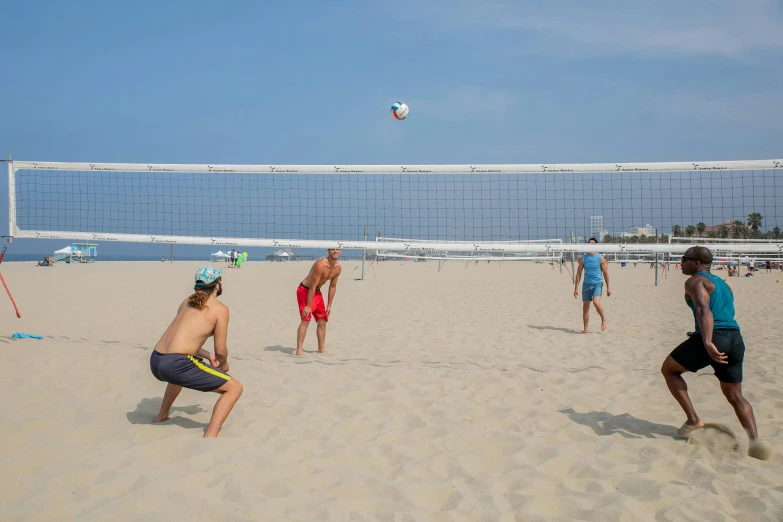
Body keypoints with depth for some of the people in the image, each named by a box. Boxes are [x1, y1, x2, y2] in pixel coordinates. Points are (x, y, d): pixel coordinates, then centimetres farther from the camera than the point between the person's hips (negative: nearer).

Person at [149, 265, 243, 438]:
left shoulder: (188, 302, 20)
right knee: (234, 388, -2)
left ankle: (162, 415, 51)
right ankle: (209, 437, -14)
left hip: (155, 362, 8)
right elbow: (221, 351, -2)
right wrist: (223, 366, 20)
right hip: (175, 364, -8)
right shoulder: (220, 309, -2)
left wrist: (208, 356, 30)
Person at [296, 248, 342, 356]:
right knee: (306, 319, -17)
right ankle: (299, 350, -16)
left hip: (317, 292, 8)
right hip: (304, 290, -8)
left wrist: (329, 305, 5)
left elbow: (333, 286, 6)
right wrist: (308, 306, -25)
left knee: (322, 321, 8)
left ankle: (321, 349, 17)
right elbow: (312, 287, -27)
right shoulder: (320, 265, -29)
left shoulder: (338, 268, -5)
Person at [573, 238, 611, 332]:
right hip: (586, 284, 3)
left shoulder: (600, 258, -1)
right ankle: (585, 329, 14)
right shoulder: (583, 259, 4)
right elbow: (578, 274, 7)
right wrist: (576, 288, 3)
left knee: (596, 302, -25)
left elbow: (605, 273, 3)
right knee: (585, 307, 5)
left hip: (597, 284, -3)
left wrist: (608, 288, 3)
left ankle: (604, 319, -1)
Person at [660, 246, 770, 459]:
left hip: (713, 339, -8)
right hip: (735, 339, 8)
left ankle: (693, 420, 7)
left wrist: (707, 342, -32)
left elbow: (704, 310, -20)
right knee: (735, 396, 17)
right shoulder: (723, 284, 24)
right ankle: (755, 440, -1)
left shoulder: (695, 281, -2)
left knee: (668, 369, 14)